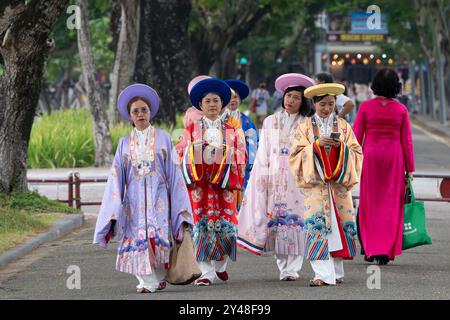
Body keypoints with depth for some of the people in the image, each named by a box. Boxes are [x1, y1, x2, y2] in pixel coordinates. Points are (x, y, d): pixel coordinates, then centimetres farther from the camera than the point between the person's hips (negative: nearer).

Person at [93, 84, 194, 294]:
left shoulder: (162, 138, 8)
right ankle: (146, 280, -7)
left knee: (158, 235, -14)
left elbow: (173, 171, 7)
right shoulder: (125, 143, 11)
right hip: (134, 197, 2)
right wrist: (113, 208, 3)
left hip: (158, 196, -1)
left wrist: (178, 203, 1)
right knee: (137, 237, -9)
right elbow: (117, 176, 10)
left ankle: (159, 276, -4)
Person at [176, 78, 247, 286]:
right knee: (202, 226, -7)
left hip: (223, 185, 2)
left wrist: (237, 186, 0)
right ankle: (206, 272, -5)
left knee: (224, 226, -1)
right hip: (198, 184, -2)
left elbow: (239, 159, 11)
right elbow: (181, 155, 5)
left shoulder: (230, 131, 13)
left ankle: (220, 265, 21)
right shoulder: (191, 130, 9)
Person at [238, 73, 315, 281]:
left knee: (295, 219, -8)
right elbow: (263, 153, 12)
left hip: (297, 177, -2)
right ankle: (283, 266, 5)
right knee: (276, 219, -2)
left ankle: (292, 268, -6)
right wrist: (263, 177, 3)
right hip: (275, 177, 3)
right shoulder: (270, 122, 14)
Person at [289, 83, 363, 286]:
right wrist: (316, 144, -16)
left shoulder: (343, 126, 10)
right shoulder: (305, 127, 5)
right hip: (315, 184, -2)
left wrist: (342, 147, -13)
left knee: (340, 223, 3)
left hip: (339, 184, 2)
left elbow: (357, 153, 6)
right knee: (318, 225, -12)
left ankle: (337, 271, 16)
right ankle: (323, 274, -16)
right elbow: (296, 154, -2)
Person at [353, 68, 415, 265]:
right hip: (394, 158, 0)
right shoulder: (401, 110, -3)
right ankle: (385, 251, 1)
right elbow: (407, 140, -2)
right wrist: (410, 168, 4)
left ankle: (369, 250, 11)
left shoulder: (365, 107, -5)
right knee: (391, 204, 6)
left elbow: (356, 138, -4)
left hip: (370, 155, 0)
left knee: (370, 203, 12)